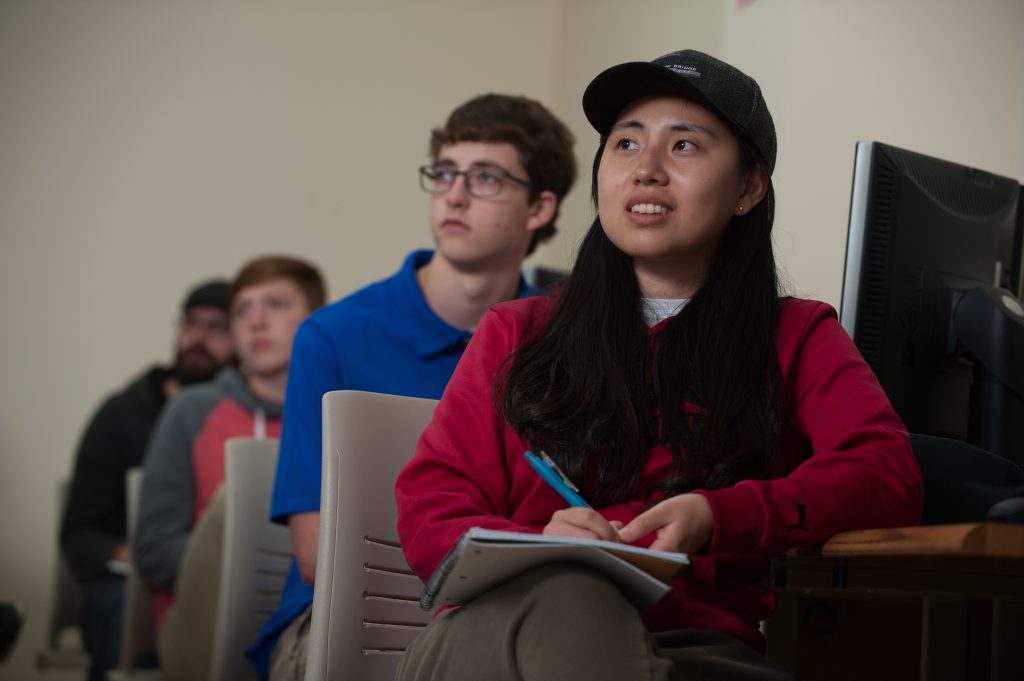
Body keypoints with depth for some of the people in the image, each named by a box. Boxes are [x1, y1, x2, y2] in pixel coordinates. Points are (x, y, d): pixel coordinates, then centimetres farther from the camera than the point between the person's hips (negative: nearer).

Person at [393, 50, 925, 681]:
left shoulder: (796, 338, 20)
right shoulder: (516, 333, 22)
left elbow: (891, 476, 1)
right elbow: (428, 509, 12)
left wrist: (715, 520, -17)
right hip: (510, 626, 1)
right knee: (567, 595, -37)